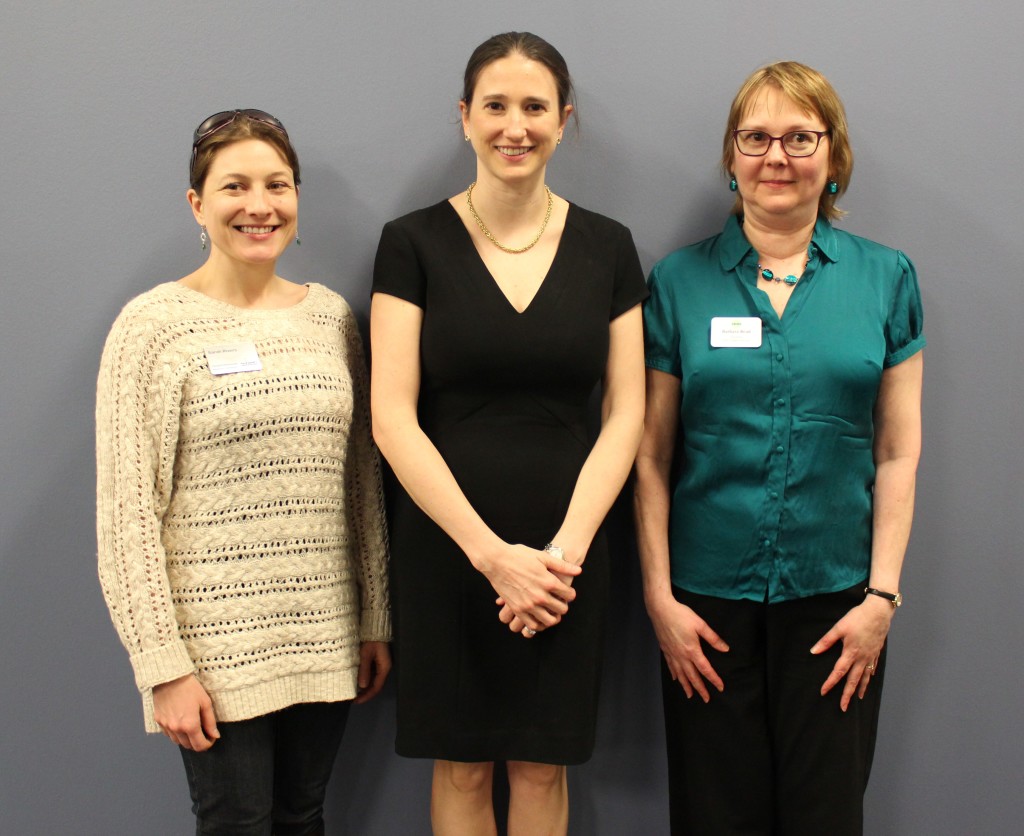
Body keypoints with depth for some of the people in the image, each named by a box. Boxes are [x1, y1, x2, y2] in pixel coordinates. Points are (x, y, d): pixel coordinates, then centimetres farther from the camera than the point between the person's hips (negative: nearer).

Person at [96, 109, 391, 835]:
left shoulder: (331, 315, 7)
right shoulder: (153, 327, -8)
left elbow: (364, 478, 11)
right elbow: (128, 511, -10)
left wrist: (376, 619, 10)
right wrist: (163, 665, -12)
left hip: (324, 636, 4)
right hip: (217, 644, -4)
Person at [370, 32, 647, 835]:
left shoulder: (606, 247, 3)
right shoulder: (414, 243, -3)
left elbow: (625, 415, 1)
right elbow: (393, 417, -9)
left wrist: (566, 549, -11)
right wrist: (491, 553, -15)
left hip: (565, 552, 2)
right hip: (446, 548, -1)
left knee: (542, 765, 11)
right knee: (461, 765, 9)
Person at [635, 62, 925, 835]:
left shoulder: (886, 278, 3)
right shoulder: (680, 281, 2)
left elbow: (898, 452, 3)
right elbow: (653, 455, 2)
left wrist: (882, 596, -3)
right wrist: (659, 596, -3)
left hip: (834, 597, 1)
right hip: (708, 597, 0)